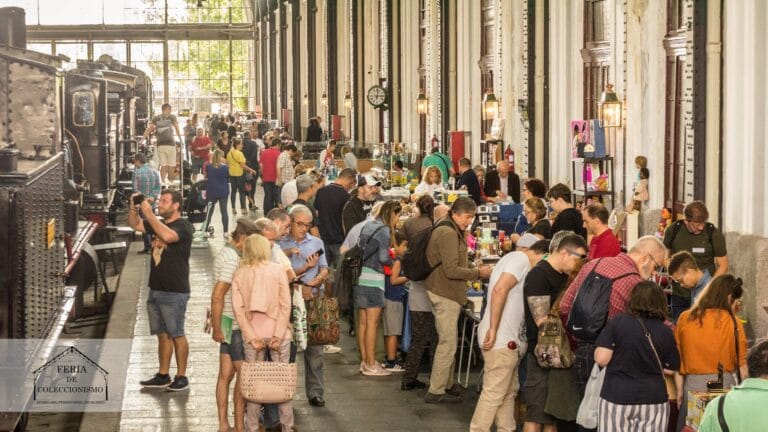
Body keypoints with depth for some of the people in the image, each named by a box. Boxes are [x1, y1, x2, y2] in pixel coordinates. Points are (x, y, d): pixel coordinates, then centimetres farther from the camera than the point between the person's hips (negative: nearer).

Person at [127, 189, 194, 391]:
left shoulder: (184, 226, -11)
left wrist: (149, 214, -26)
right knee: (162, 334, 12)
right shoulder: (159, 223, 14)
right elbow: (135, 225, 15)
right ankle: (163, 376, 19)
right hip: (156, 289, 8)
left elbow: (167, 236, -30)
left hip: (175, 292, -8)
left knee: (177, 335, -2)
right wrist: (134, 208, -4)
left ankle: (181, 377, 4)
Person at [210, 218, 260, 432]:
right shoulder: (232, 259, -18)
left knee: (226, 374, 10)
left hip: (230, 324, 9)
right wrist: (217, 327, -18)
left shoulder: (227, 253, 13)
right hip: (234, 325, -9)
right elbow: (217, 296, -22)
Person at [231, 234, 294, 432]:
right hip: (276, 332, -1)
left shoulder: (239, 274, 0)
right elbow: (285, 305, -8)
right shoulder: (278, 270, -3)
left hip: (252, 334, 1)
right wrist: (279, 335, -8)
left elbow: (238, 309, -5)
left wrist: (252, 336, -6)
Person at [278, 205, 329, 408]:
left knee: (314, 348, 1)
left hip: (313, 299, 3)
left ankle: (315, 392, 6)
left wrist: (318, 279, -12)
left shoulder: (316, 243, 16)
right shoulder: (281, 244, 2)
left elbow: (324, 268, 9)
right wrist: (306, 267, -16)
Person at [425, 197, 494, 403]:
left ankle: (446, 384, 27)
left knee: (446, 342, 18)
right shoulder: (448, 234, -18)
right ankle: (436, 391, -2)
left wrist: (473, 269, 8)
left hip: (445, 293, 11)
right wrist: (478, 273, -16)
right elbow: (451, 270, -22)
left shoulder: (450, 231, 16)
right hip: (445, 294, -11)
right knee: (448, 344, -6)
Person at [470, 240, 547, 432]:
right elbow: (500, 289, -24)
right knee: (494, 394, -7)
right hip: (501, 339, -10)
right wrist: (493, 328, -25)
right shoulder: (521, 259, -11)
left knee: (509, 392, 15)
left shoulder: (516, 260, 21)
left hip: (508, 339, 10)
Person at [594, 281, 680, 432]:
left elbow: (601, 359, -13)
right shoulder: (665, 332, -3)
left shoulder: (617, 323, -9)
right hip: (654, 399, 2)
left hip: (617, 397, -2)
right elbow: (670, 369, 5)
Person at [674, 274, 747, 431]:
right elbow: (742, 364, -2)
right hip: (724, 384, -2)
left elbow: (677, 359, 4)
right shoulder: (732, 322, -4)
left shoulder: (685, 318, 2)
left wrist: (679, 390, 10)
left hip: (692, 385, 2)